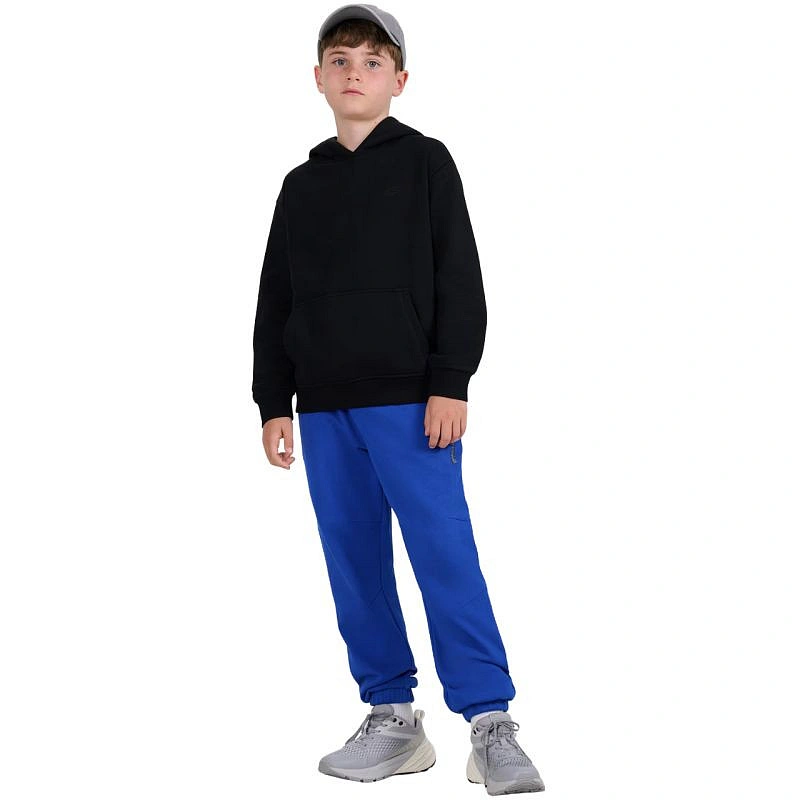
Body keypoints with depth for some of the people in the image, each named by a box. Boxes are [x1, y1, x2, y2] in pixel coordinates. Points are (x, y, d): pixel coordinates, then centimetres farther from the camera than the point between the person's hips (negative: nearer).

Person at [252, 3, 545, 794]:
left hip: (410, 398, -5)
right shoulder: (301, 184, 16)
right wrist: (274, 401, 10)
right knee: (353, 560, 5)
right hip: (324, 406, 5)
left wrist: (450, 382, -10)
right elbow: (276, 301, 17)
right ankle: (392, 717, 14)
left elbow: (459, 279, -2)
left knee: (444, 553, -10)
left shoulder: (425, 162, 4)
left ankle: (490, 722, -6)